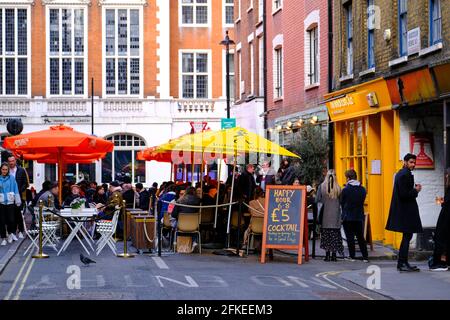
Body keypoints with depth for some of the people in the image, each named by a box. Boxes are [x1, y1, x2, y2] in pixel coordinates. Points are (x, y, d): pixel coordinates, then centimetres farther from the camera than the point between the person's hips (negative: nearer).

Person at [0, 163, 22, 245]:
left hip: (10, 202, 0)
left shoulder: (11, 178, -1)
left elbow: (16, 189, 1)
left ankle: (10, 233, 24)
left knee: (11, 219, -3)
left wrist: (18, 201, 1)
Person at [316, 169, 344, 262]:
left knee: (326, 234, 6)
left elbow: (317, 200, -5)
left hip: (325, 214, 0)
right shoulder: (338, 188, -5)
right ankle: (334, 255, 4)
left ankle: (327, 255, 2)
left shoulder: (322, 187, -6)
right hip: (335, 214, 0)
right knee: (335, 234, 6)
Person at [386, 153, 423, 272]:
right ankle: (402, 264, -4)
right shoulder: (405, 175, -16)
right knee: (407, 236, -6)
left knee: (407, 236, 14)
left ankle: (403, 263, 18)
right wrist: (415, 191, -9)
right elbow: (404, 194, -23)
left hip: (403, 210, 11)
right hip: (406, 211, -11)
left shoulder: (400, 173, 16)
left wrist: (414, 190, 8)